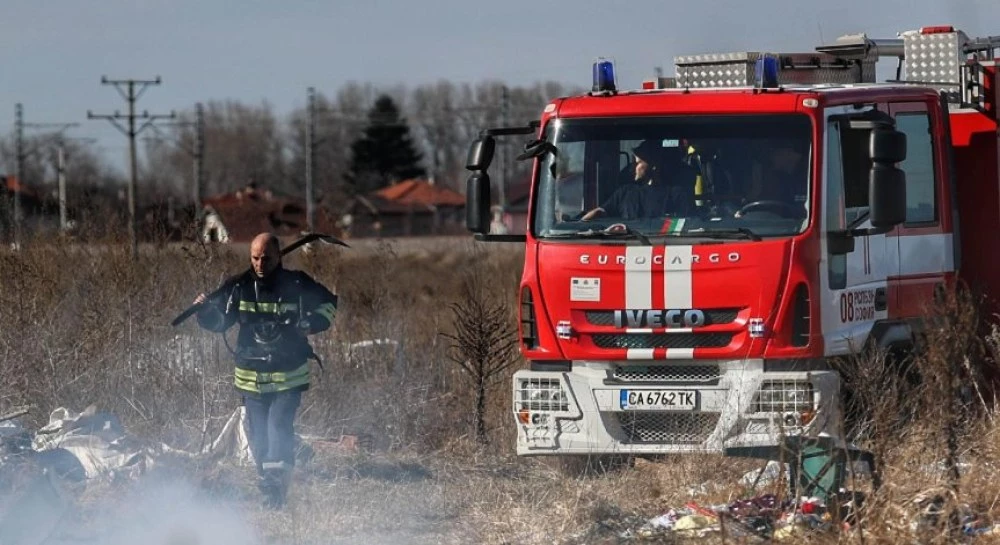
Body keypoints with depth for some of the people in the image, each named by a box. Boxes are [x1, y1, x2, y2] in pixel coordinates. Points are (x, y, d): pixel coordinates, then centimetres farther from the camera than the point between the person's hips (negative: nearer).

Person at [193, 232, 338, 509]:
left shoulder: (298, 285, -5)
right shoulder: (238, 287, -2)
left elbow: (328, 302, 11)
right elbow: (219, 322, 2)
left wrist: (314, 323, -9)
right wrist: (206, 309, -20)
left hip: (289, 375, -2)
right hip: (251, 375, 3)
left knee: (279, 425, -18)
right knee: (258, 436, 5)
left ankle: (276, 485, -17)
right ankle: (269, 488, 20)